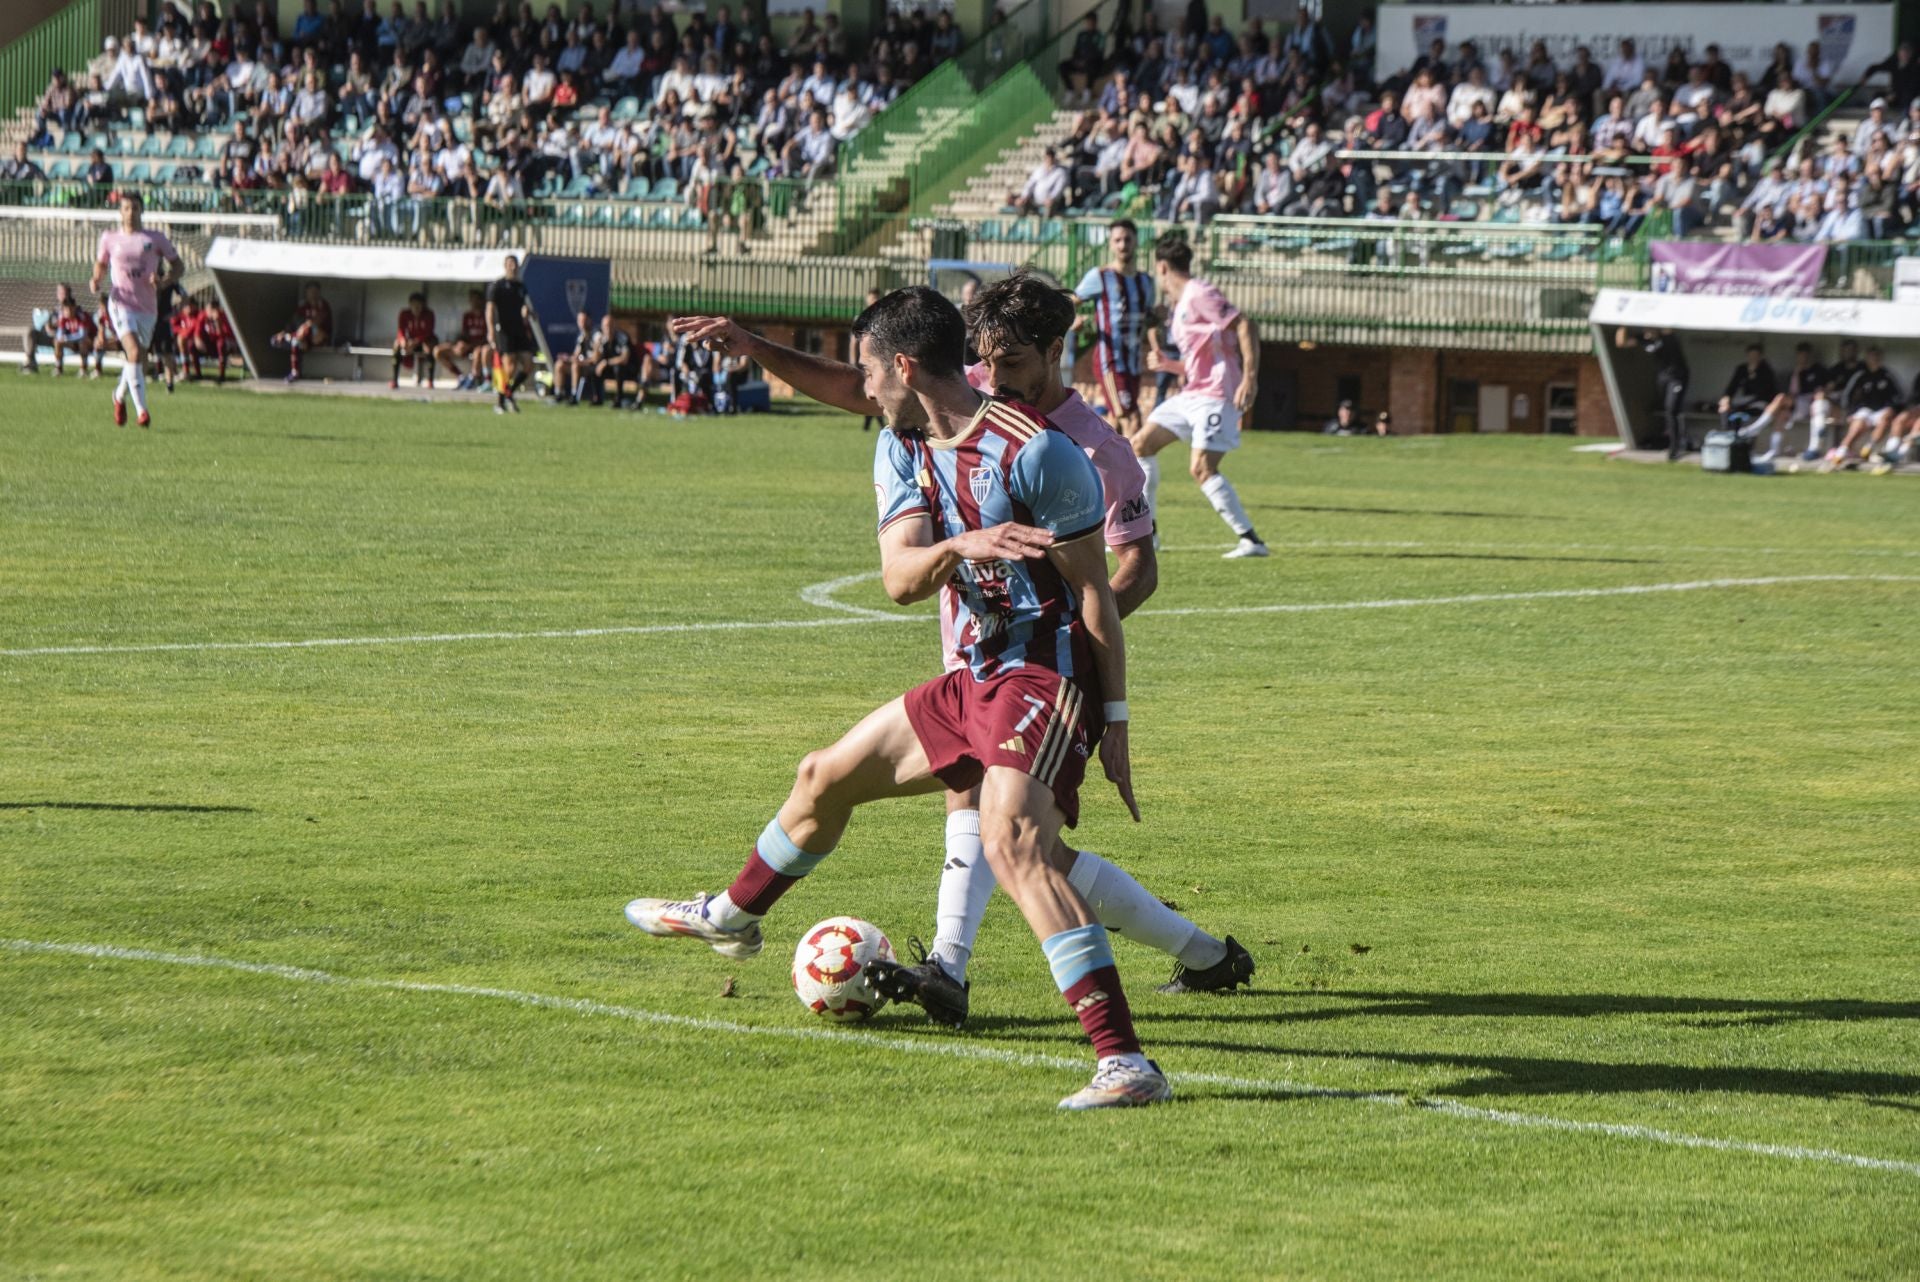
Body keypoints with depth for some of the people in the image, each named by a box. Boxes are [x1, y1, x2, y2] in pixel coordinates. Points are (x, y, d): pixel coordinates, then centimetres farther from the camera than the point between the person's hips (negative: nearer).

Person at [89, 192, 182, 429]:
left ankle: (120, 396, 42)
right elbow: (101, 264, 21)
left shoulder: (155, 239, 3)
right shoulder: (109, 239, 6)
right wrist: (97, 281, -1)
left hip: (147, 306, 2)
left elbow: (177, 265, 7)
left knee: (139, 358, 12)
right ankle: (141, 409, -22)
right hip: (121, 303, -2)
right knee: (135, 352, -22)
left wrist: (164, 281, -13)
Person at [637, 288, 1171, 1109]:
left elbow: (1093, 593, -14)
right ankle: (733, 917, 52)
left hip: (1048, 678, -9)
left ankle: (1126, 1063, -37)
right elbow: (900, 579, -6)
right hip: (978, 678, 9)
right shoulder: (902, 450, 6)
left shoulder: (1033, 451, -18)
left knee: (1010, 842, -30)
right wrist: (962, 547, -28)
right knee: (826, 777, 22)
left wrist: (1115, 722, -15)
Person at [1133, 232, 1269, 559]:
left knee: (1202, 468, -19)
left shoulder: (1199, 295, -11)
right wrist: (1169, 364, 11)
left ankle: (1249, 539, -16)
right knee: (1141, 445, 12)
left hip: (1216, 394, -10)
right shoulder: (1181, 305, 19)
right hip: (1192, 394, 10)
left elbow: (1245, 326, -19)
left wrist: (1250, 377, -26)